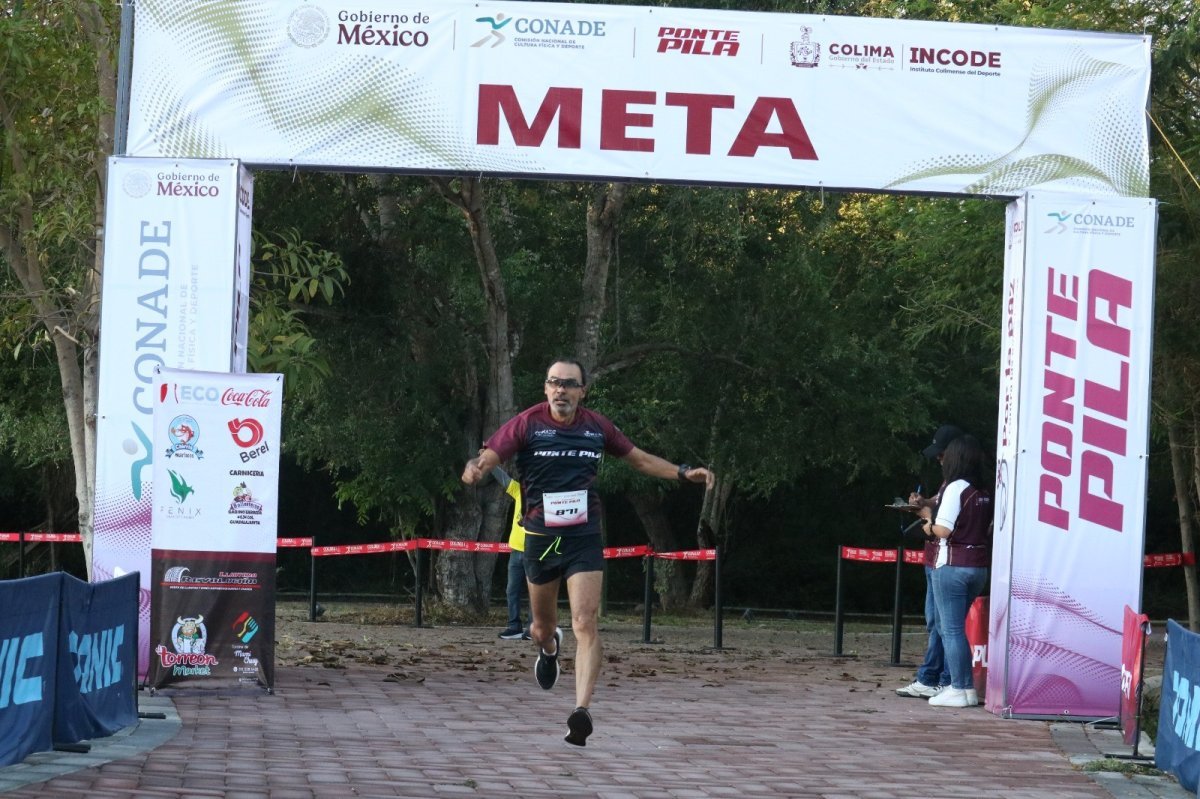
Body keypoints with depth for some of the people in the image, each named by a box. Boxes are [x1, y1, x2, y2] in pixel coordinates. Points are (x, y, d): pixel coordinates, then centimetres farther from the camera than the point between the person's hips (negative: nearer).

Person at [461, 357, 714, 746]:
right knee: (543, 627, 16)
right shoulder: (527, 423, -7)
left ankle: (582, 709, -23)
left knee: (585, 624, -17)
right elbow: (487, 458, -17)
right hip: (540, 538, 0)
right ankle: (549, 648, 54)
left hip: (584, 539, 0)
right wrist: (474, 470, -41)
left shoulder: (597, 426, 2)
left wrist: (684, 473, 11)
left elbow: (639, 459, 18)